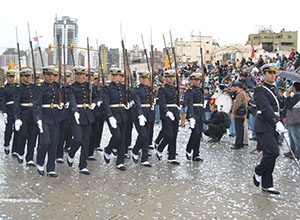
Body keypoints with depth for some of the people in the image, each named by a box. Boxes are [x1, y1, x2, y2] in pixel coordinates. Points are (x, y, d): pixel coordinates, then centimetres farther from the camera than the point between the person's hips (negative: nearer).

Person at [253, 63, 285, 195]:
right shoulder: (260, 90, -8)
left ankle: (266, 185, 16)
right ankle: (258, 172, 7)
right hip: (264, 128, -8)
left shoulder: (275, 90, 18)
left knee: (270, 155, 8)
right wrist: (277, 123, -28)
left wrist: (279, 123, 15)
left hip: (273, 128, 8)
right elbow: (266, 108, -20)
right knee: (273, 152, -18)